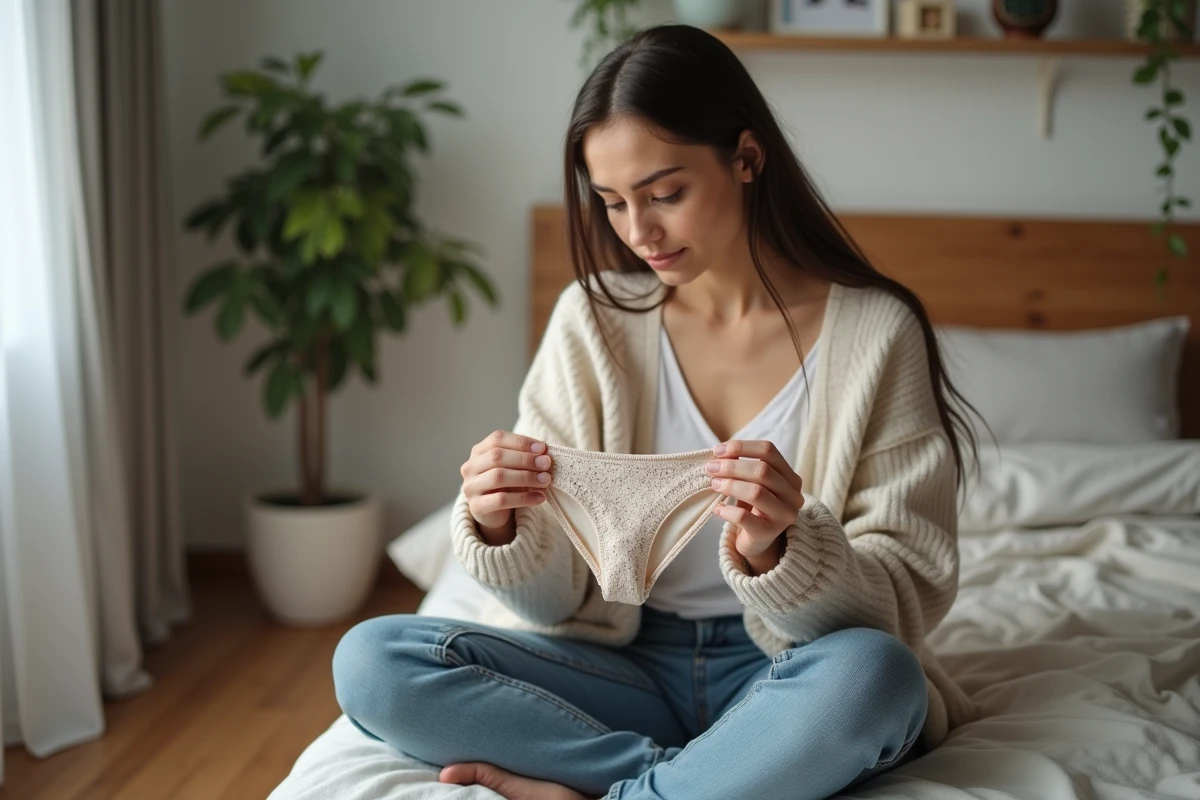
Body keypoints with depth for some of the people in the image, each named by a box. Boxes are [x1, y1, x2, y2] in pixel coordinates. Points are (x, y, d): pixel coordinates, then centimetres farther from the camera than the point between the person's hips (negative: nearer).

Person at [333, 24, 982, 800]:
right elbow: (558, 597, -1)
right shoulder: (594, 319, -2)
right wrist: (501, 529, -24)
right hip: (627, 662, 3)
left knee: (872, 675, -37)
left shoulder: (875, 331, -9)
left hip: (788, 676, -2)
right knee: (371, 662, -19)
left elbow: (903, 599, -10)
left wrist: (780, 551, -31)